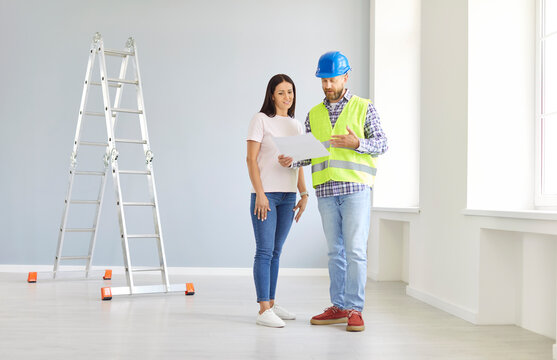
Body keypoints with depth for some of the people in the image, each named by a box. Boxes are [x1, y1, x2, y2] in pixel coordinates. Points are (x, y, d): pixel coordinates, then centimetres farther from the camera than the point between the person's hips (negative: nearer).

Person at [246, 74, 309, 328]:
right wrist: (259, 193, -14)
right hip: (265, 194, -6)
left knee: (276, 252, 10)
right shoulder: (261, 120, -2)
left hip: (288, 196, 6)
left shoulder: (297, 126, 15)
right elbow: (251, 159, -7)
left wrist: (304, 194, 8)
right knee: (265, 251, -7)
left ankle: (270, 304, 18)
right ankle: (264, 310, -7)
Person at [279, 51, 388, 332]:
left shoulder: (363, 108, 4)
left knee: (355, 250, -7)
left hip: (356, 189, -4)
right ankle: (339, 307, 15)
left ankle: (354, 310, -1)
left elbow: (381, 143, 0)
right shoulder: (313, 115, 15)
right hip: (326, 192, 4)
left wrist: (356, 143, -18)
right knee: (335, 251, 8)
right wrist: (291, 160, -8)